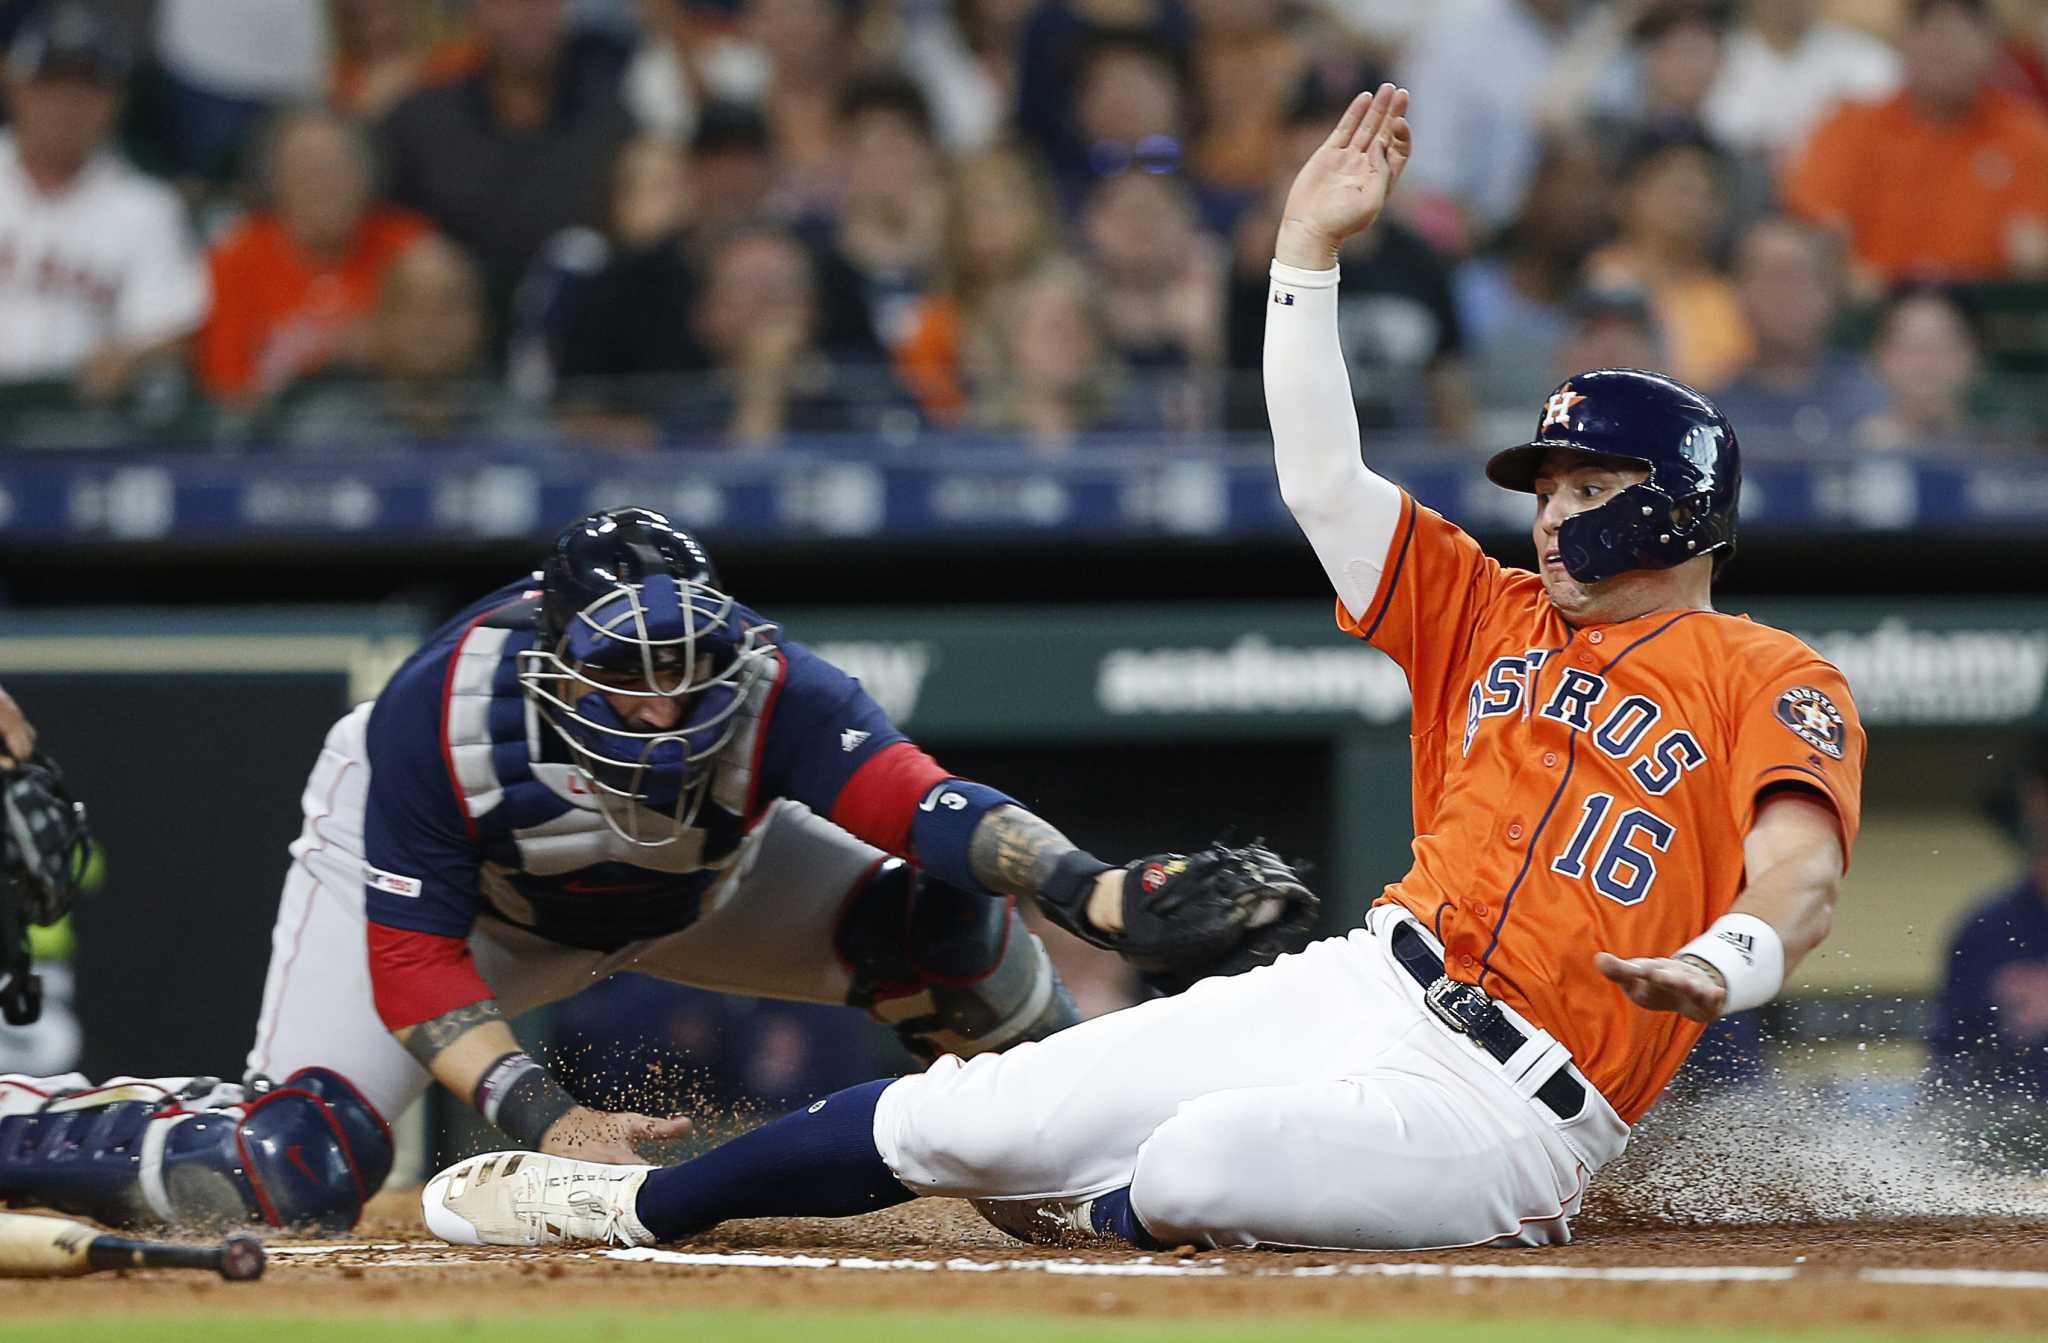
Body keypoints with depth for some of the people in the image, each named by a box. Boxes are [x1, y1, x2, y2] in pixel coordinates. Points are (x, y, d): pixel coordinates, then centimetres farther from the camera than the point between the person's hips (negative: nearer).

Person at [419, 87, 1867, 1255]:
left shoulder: (1777, 686, 0)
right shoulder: (1493, 614, 20)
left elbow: (1802, 870, -17)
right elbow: (1323, 483, 13)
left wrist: (1726, 962, -40)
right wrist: (1311, 249, 5)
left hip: (1505, 1116, -6)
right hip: (1353, 990, 6)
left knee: (1197, 1167, -33)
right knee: (968, 1117, -2)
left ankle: (1092, 1212, 2)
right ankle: (634, 1204, 14)